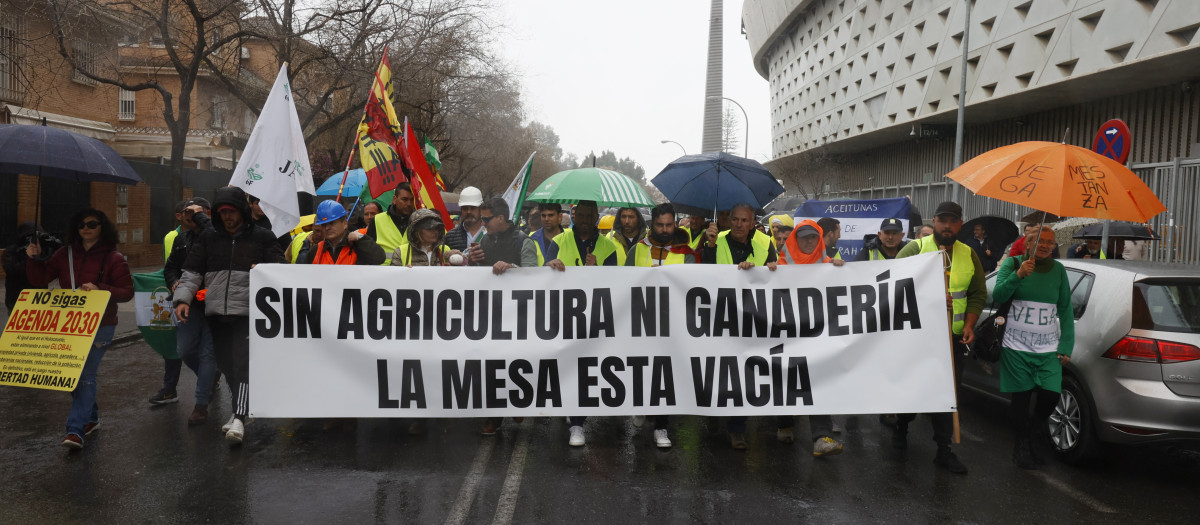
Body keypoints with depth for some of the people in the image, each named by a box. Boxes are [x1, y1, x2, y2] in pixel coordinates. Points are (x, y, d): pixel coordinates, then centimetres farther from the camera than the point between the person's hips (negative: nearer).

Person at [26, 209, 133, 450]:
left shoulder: (113, 257, -6)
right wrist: (34, 259, -4)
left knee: (86, 375, -9)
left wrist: (98, 289, -23)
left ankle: (76, 429, -8)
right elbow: (40, 280, 12)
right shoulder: (65, 254, 7)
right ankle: (91, 417, 31)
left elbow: (127, 291, -10)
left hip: (100, 326, -5)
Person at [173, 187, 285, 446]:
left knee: (243, 363, -14)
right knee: (226, 364, 10)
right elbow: (192, 272, 14)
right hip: (216, 313, 5)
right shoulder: (209, 238, 13)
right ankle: (242, 408, 25)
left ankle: (239, 419, -15)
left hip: (248, 313, -4)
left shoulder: (262, 237, 4)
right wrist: (182, 298, 0)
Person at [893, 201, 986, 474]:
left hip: (953, 337, 3)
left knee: (949, 393, 4)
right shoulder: (915, 249, -4)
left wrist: (969, 325, -3)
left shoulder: (969, 255, 8)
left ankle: (944, 450, 12)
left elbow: (978, 294, 11)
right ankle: (901, 427, 36)